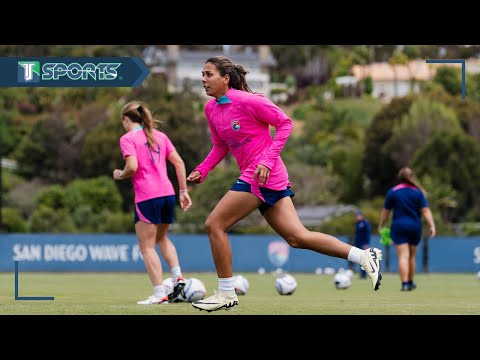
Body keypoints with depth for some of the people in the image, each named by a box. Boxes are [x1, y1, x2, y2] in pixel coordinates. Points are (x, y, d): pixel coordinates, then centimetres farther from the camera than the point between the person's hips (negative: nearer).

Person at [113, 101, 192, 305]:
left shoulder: (128, 138, -3)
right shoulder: (160, 136, 15)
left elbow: (132, 167, -16)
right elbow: (178, 162, 10)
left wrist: (120, 175, 4)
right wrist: (183, 191, 13)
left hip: (147, 197, -7)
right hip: (168, 194, 7)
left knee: (147, 247, 0)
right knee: (161, 238, 27)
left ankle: (160, 294, -8)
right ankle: (178, 278, 10)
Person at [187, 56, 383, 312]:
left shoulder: (247, 101, -13)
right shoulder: (211, 109, 10)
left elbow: (284, 123, -9)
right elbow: (220, 147, 21)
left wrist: (267, 160, -17)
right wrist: (201, 171, 6)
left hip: (263, 174, -8)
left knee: (214, 225, -8)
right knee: (297, 237, 5)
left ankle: (226, 294, 1)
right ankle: (364, 256, 8)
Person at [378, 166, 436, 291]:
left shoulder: (392, 192, -1)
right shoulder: (418, 192, 0)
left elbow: (385, 211, 4)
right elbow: (425, 210, -7)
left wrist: (381, 225, 15)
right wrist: (431, 225, -9)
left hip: (398, 226, -2)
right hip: (415, 227, 2)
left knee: (403, 256, -7)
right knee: (411, 257, 17)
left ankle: (405, 284, -20)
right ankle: (410, 282, 29)